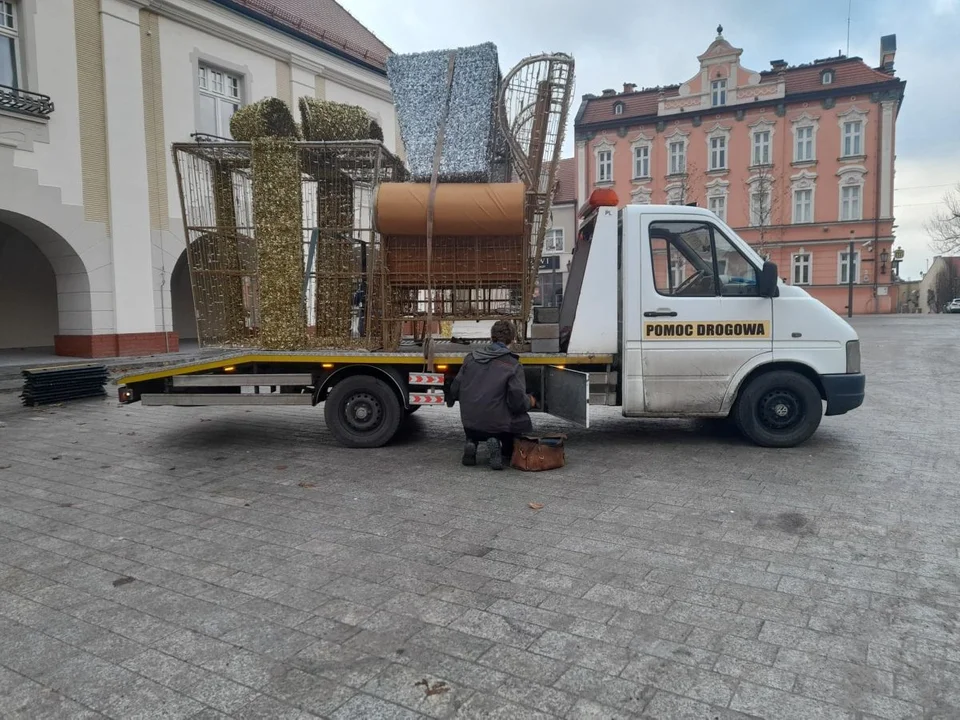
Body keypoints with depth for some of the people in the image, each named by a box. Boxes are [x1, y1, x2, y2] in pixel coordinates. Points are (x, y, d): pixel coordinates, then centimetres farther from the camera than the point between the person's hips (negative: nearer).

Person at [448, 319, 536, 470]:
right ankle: (507, 451, -4)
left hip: (470, 424, 5)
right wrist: (530, 401, 8)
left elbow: (455, 390, 8)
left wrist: (450, 399, 32)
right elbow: (518, 402, -15)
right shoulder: (513, 366, -10)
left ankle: (471, 443, 6)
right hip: (498, 427, -5)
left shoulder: (471, 358, 3)